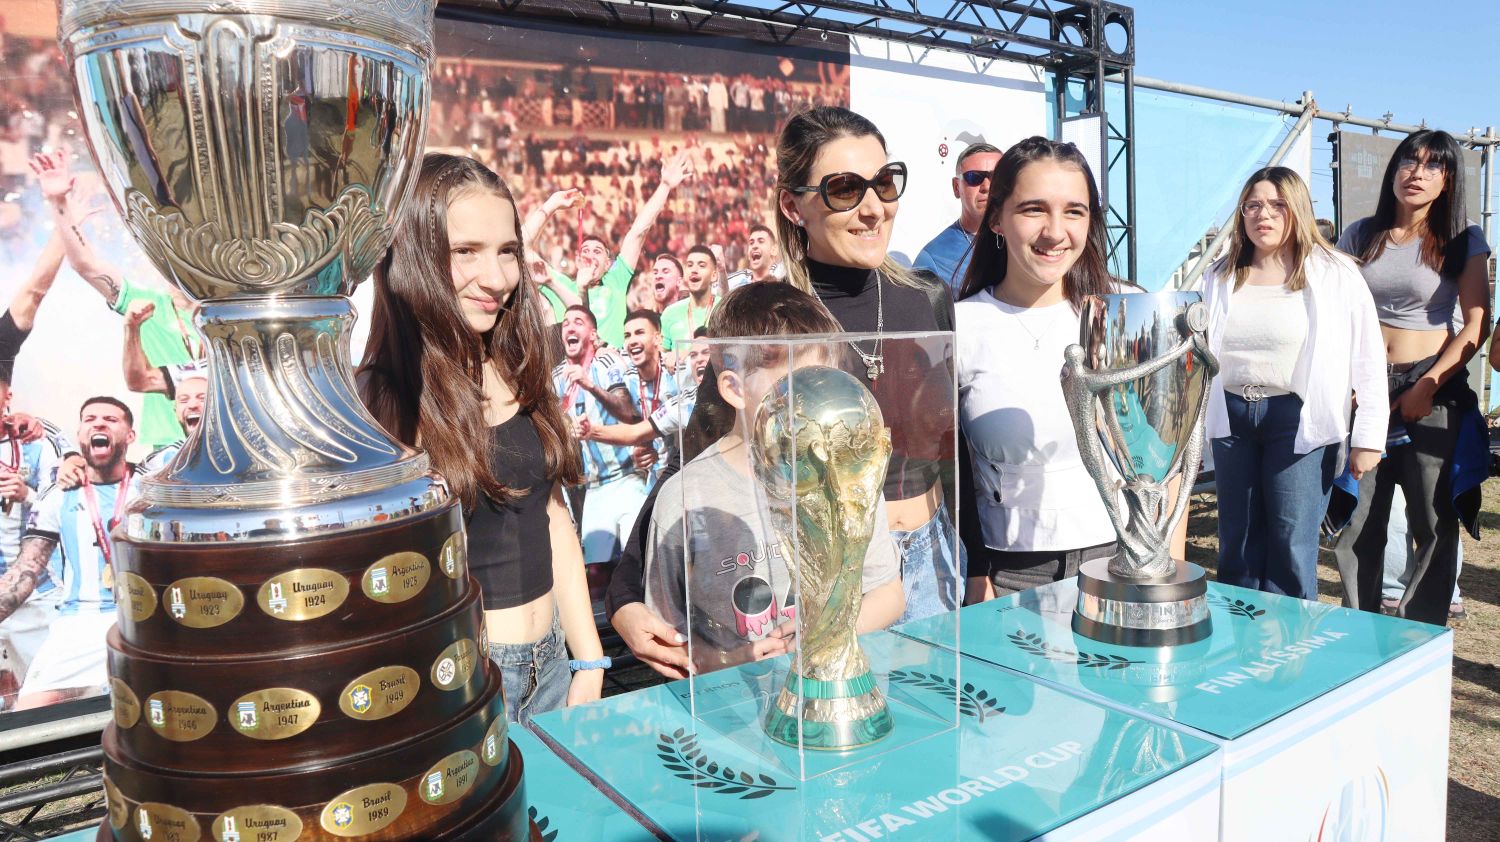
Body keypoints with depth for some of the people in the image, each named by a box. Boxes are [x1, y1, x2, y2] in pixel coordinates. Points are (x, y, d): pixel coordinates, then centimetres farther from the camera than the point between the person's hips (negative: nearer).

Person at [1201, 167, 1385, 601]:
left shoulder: (1336, 274, -2)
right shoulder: (1222, 276, 9)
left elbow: (1369, 360, -4)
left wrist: (1368, 438, -8)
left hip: (1299, 419, -4)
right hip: (1232, 416, 4)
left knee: (1292, 549, -1)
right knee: (1237, 544, 11)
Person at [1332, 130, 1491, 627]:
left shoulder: (1463, 243, 3)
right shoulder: (1360, 236, 9)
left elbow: (1476, 325, -3)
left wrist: (1428, 387, -14)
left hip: (1433, 391, -1)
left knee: (1433, 523, 1)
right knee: (1357, 522, 2)